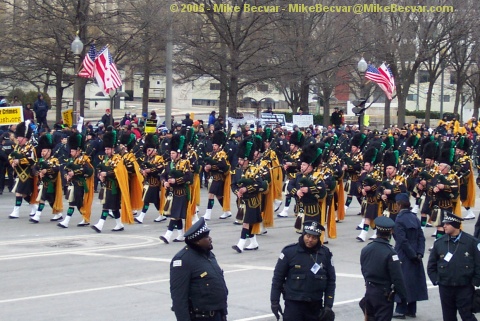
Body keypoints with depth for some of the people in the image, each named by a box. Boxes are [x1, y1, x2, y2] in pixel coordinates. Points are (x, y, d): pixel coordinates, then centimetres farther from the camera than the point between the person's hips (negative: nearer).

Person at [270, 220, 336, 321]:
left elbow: (331, 280, 6)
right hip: (293, 303, -3)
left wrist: (328, 305, 2)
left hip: (315, 305, 3)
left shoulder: (325, 253, -1)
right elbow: (278, 277, -2)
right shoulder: (289, 251, -9)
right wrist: (274, 301, -2)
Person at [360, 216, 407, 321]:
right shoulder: (390, 253, -21)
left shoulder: (365, 249, -1)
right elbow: (397, 278, -19)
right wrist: (403, 296, -9)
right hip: (384, 295, -6)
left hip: (369, 292, 6)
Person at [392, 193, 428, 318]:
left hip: (404, 256, -6)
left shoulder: (399, 220, -14)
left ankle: (401, 310, 5)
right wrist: (419, 253, -4)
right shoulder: (414, 218, 5)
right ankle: (411, 309, 18)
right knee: (414, 280, 11)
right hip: (414, 256, 6)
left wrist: (413, 255, -13)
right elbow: (421, 237, 0)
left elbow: (402, 241, -19)